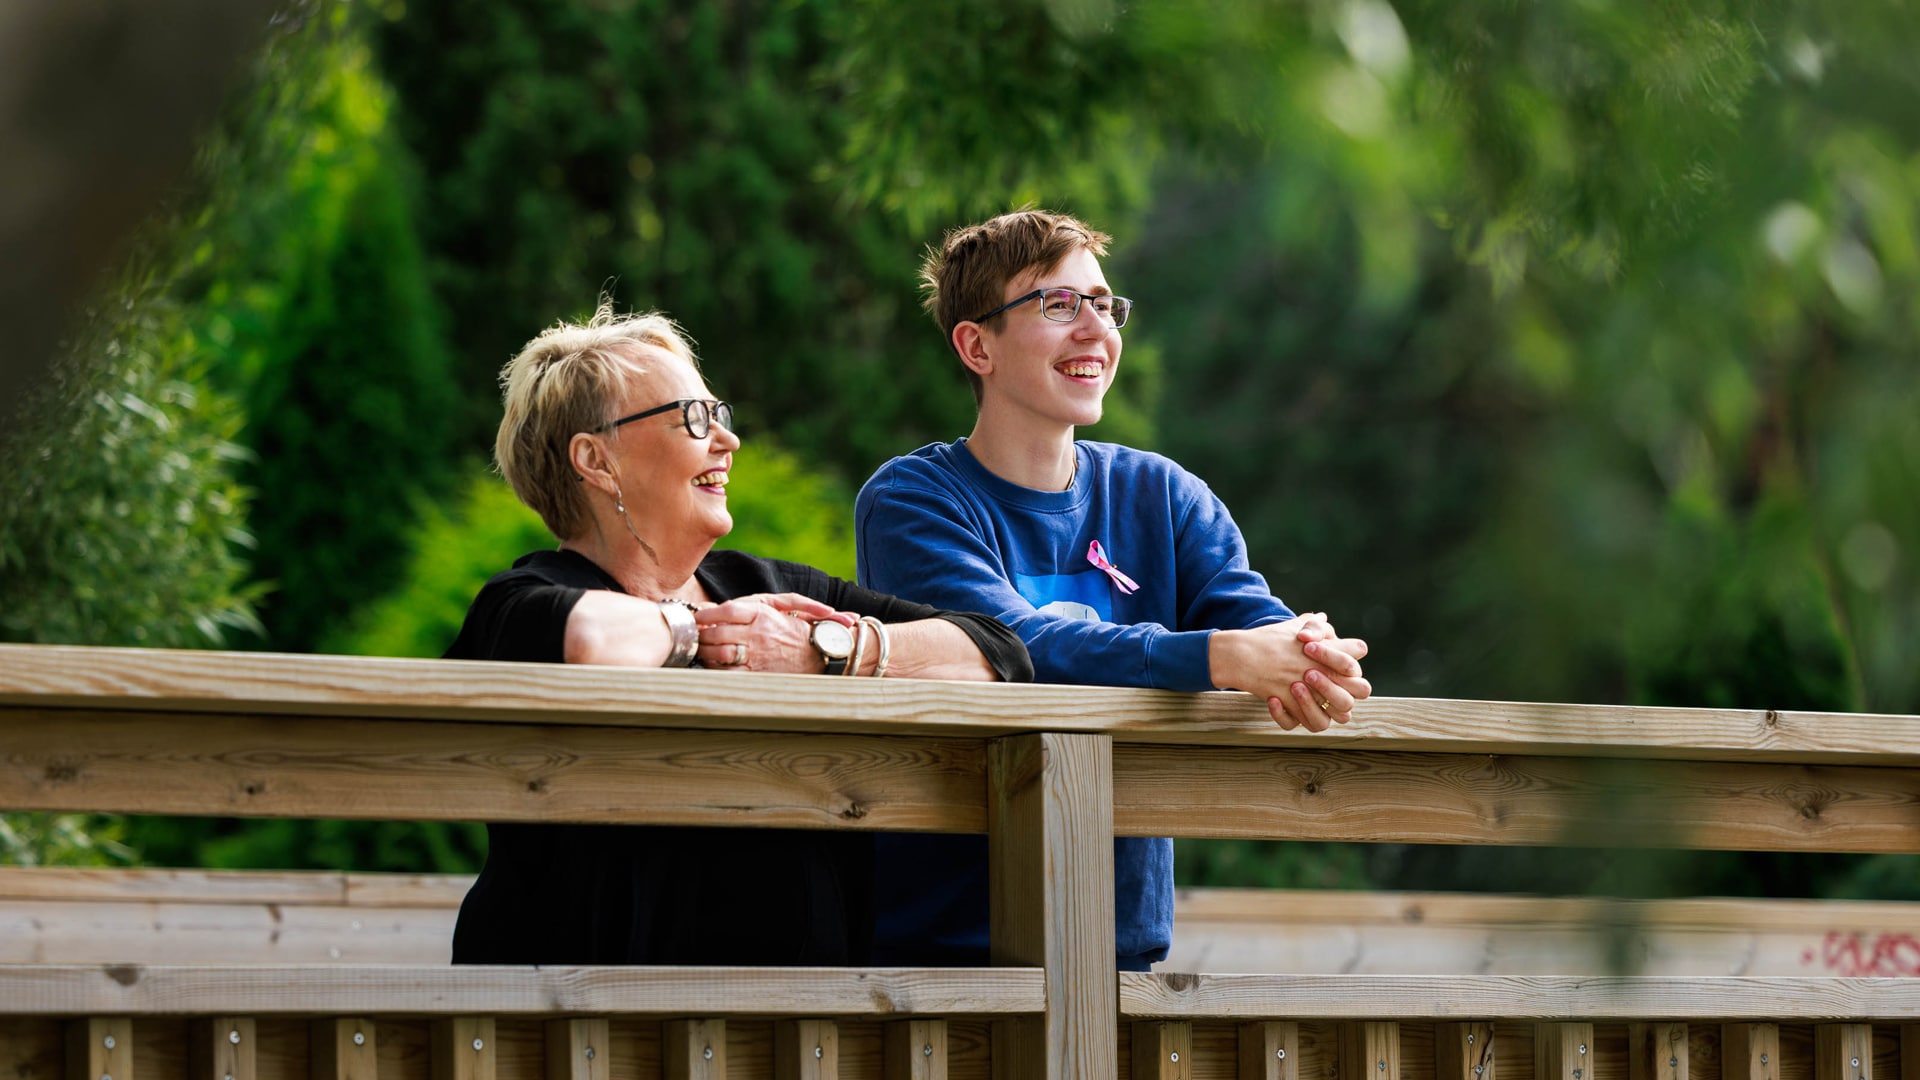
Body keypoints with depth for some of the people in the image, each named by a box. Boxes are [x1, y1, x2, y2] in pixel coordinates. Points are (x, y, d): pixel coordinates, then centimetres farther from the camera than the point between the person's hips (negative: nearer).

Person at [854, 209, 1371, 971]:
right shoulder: (909, 503, -3)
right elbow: (1015, 649, -20)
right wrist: (1222, 656, -32)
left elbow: (1256, 617, -3)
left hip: (1125, 940, 5)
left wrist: (1311, 667, -28)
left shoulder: (1162, 497, 14)